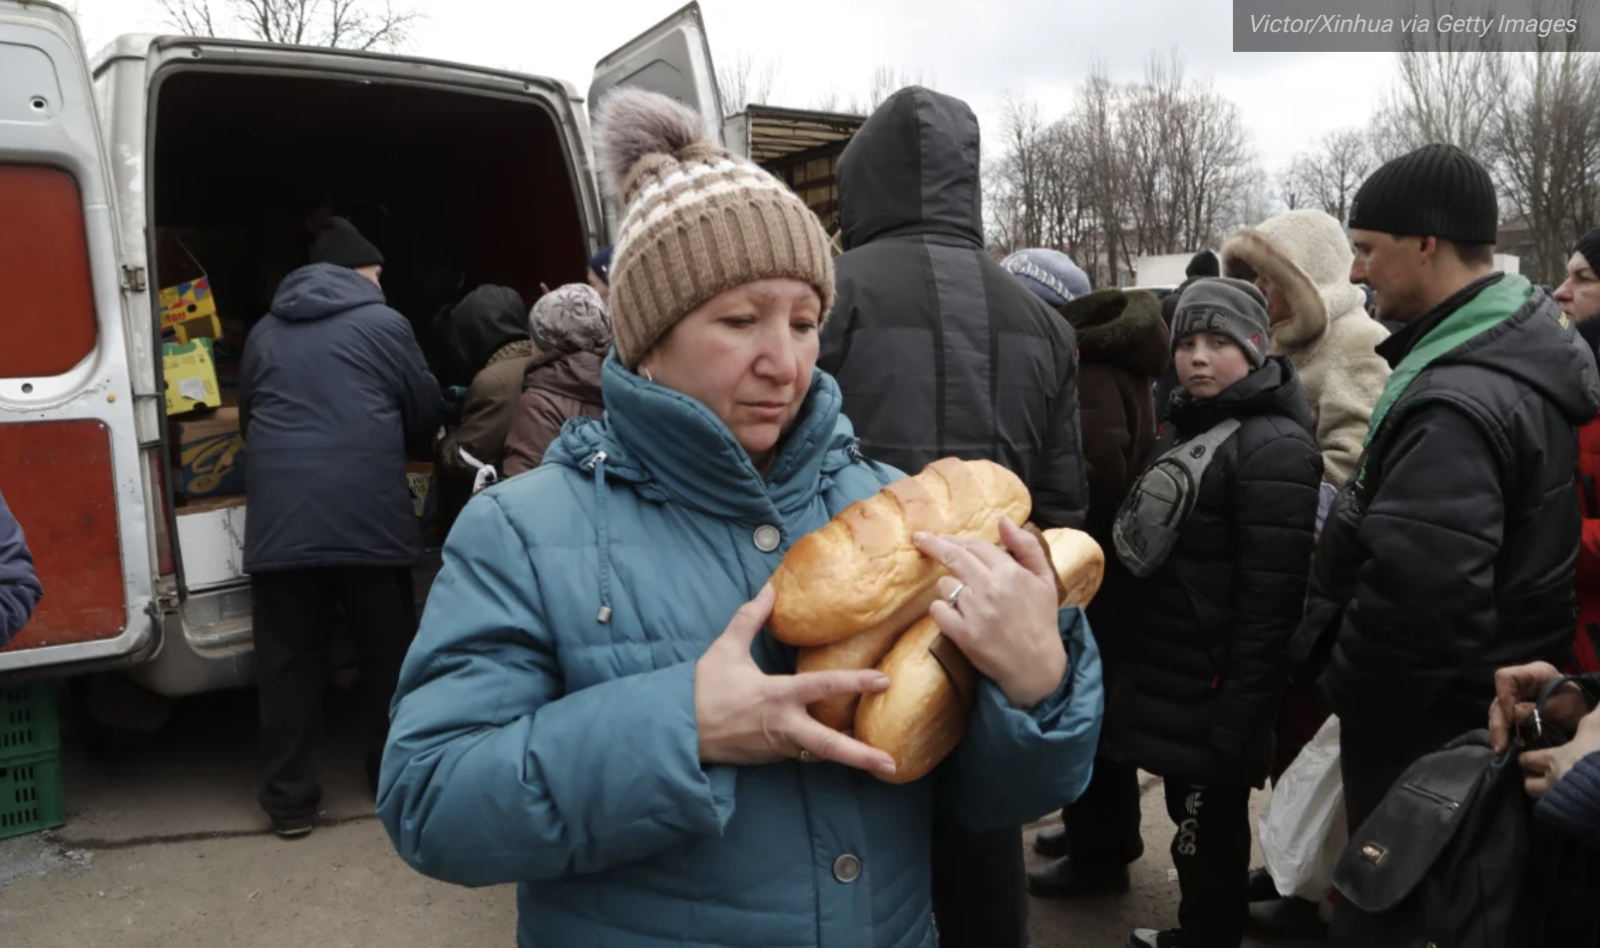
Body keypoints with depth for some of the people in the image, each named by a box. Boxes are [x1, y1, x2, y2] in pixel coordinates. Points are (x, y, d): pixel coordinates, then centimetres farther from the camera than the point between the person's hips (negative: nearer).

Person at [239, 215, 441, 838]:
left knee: (288, 666, 9)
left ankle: (289, 802, 15)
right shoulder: (384, 323, 3)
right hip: (367, 519, -3)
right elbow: (426, 417, 9)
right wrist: (401, 447, 31)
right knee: (389, 657, 12)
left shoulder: (264, 333, 16)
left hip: (279, 522, 3)